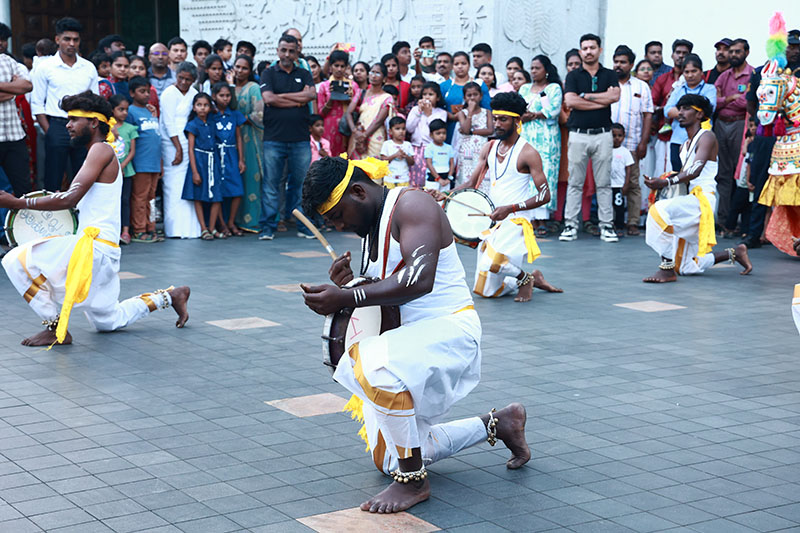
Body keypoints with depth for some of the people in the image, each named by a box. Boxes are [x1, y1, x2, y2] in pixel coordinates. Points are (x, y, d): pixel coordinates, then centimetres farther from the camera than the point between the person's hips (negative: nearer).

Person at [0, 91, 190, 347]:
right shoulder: (99, 153, 20)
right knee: (109, 321, 21)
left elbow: (70, 198, -21)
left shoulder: (101, 150, -11)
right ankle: (171, 296, 27)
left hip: (95, 247, -10)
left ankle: (56, 329, -12)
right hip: (105, 253, 10)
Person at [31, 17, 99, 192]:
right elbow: (36, 105, 1)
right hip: (57, 126, -3)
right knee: (53, 183, -2)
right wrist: (49, 132, -7)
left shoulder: (89, 68, 10)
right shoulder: (45, 67, 1)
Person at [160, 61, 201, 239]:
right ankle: (176, 229, -5)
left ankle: (189, 227, 8)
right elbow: (169, 124, -10)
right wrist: (179, 149, -12)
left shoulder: (192, 92, 14)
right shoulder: (169, 94, -6)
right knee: (175, 186, -7)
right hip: (173, 145, -7)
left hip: (190, 144, 7)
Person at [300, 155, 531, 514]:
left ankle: (413, 481, -23)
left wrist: (348, 298, -34)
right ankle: (498, 425, 28)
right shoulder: (370, 226, 11)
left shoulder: (411, 206, -16)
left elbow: (420, 280, -31)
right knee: (389, 460, 15)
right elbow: (378, 298, 18)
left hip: (451, 330, -10)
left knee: (376, 367, -41)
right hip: (412, 339, 10)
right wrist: (345, 284, -4)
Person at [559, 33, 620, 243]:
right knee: (575, 182, 1)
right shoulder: (573, 76, 8)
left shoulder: (609, 75, 10)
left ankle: (606, 226, 6)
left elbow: (615, 96, -9)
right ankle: (570, 225, 4)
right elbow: (570, 101, -8)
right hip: (578, 134, 0)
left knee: (604, 183, 2)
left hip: (603, 134, 0)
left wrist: (585, 96, -6)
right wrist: (602, 100, -6)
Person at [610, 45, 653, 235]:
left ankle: (633, 223, 3)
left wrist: (643, 142, -2)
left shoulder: (641, 87, 10)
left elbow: (648, 115, 7)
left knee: (632, 184, 0)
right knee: (606, 182, -2)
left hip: (631, 144, 0)